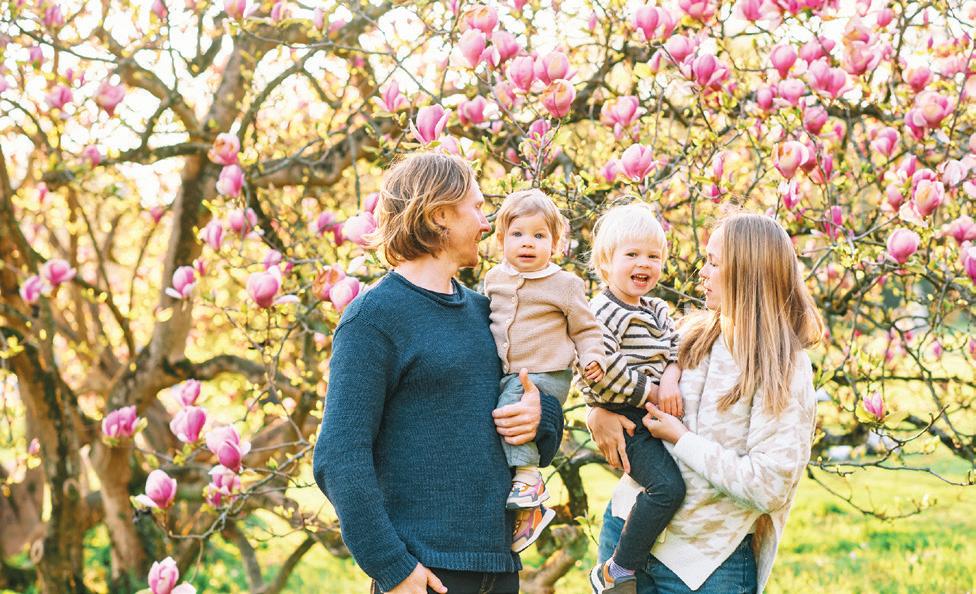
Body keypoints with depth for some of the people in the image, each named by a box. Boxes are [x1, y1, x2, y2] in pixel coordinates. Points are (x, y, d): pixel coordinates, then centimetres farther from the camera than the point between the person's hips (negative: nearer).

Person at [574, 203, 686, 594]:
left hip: (658, 413, 9)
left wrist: (670, 378, -13)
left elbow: (674, 346, 9)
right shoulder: (602, 312, -12)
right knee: (668, 485, -24)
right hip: (625, 419, -9)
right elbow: (604, 370, -21)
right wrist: (650, 394, -15)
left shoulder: (658, 310, 17)